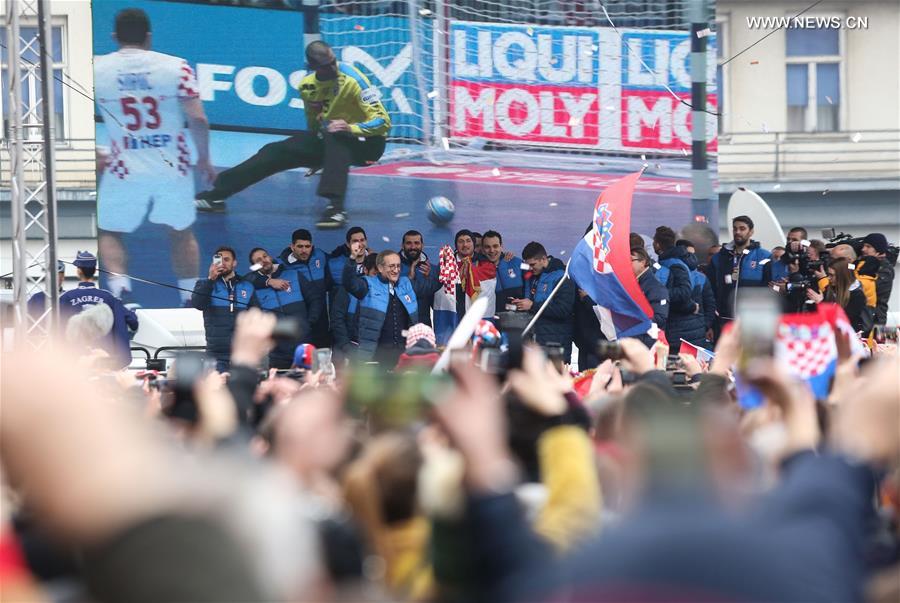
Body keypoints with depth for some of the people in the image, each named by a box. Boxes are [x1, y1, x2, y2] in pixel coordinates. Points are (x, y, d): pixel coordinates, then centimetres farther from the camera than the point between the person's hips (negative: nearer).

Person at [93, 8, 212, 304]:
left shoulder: (96, 68, -4)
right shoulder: (176, 66, -6)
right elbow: (197, 118, -10)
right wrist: (204, 158, 5)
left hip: (125, 169, -1)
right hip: (173, 168, 1)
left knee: (107, 232, 16)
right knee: (181, 233, 20)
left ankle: (119, 287, -6)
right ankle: (190, 299, 22)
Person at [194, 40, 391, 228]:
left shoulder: (352, 80, -22)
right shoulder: (307, 85, -2)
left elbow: (382, 121, -25)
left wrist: (350, 128, -40)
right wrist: (315, 159, 21)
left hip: (366, 142, -6)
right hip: (328, 139, 6)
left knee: (335, 138, -39)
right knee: (276, 152, -4)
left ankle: (335, 207, -46)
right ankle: (217, 193, -1)